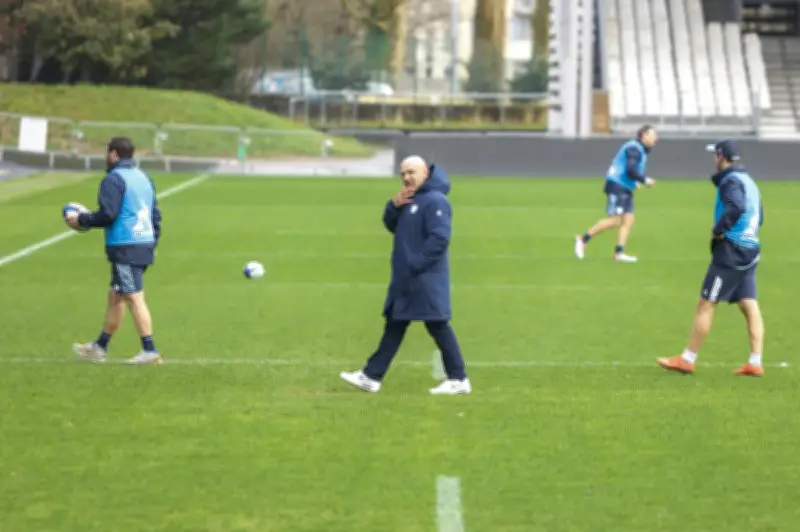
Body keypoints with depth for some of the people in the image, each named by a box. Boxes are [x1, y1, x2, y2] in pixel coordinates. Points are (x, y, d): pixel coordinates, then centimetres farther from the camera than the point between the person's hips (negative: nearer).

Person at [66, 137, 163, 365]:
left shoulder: (114, 179, -10)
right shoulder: (143, 177, 17)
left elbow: (107, 214, -17)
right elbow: (156, 215, 18)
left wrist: (80, 219, -3)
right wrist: (153, 243, 24)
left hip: (124, 247, -9)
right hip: (145, 244, 9)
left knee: (134, 298, -8)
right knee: (115, 296, 16)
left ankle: (150, 350, -10)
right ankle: (100, 347, 24)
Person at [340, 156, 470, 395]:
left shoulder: (435, 201, -16)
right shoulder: (410, 199, 15)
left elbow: (440, 238, -23)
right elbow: (392, 226, 18)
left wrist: (415, 265, -23)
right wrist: (394, 206, -1)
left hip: (426, 279, -10)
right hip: (406, 278, 10)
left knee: (438, 327, -5)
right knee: (394, 326, 10)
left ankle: (458, 380, 1)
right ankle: (371, 377, 13)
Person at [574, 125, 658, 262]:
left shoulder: (641, 150, 18)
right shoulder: (634, 148, -14)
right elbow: (631, 170, -25)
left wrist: (635, 182, 17)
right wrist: (645, 180, -14)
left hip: (625, 189, 10)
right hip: (617, 187, -10)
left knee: (628, 220, 0)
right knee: (615, 220, -14)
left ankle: (619, 253, -2)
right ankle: (583, 239, -5)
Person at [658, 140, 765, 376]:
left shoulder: (730, 181, -12)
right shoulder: (748, 181, 16)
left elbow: (736, 207, -31)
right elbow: (758, 216, 23)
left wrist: (719, 230, -20)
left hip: (730, 252, -9)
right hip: (750, 252, 9)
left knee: (706, 304, -3)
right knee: (749, 307, 5)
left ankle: (687, 359, 1)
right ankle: (755, 363, 0)